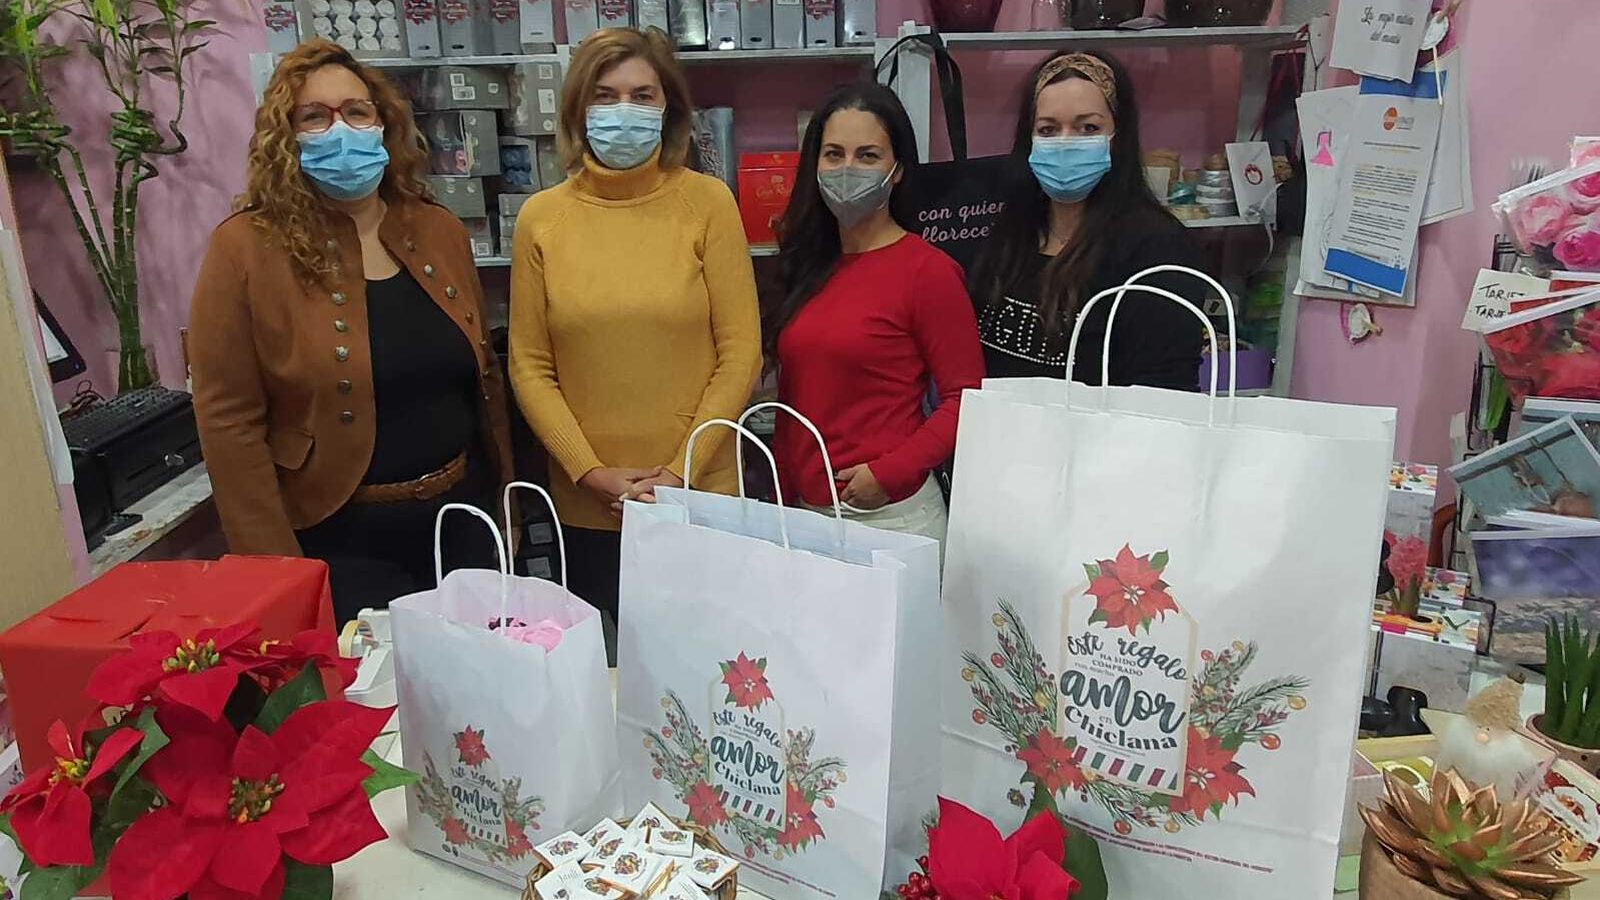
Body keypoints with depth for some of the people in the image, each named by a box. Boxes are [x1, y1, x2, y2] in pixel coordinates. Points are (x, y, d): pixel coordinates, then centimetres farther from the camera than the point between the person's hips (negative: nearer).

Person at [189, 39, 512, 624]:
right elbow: (230, 423, -12)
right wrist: (278, 572, -13)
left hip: (463, 516, 5)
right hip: (340, 543, -4)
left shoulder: (440, 232, 3)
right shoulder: (246, 248, -11)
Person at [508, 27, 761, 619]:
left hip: (699, 495, -1)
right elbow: (529, 366, 1)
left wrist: (680, 471, -10)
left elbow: (740, 353, -6)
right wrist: (594, 473, -7)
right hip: (586, 507, 2)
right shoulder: (542, 217, 1)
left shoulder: (707, 203, -5)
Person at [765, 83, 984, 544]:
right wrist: (784, 493, 11)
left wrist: (889, 473, -18)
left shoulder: (927, 270, -10)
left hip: (890, 513, -6)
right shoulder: (809, 265, 10)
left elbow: (965, 399, -11)